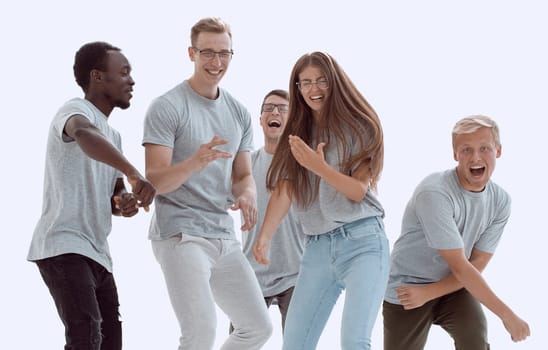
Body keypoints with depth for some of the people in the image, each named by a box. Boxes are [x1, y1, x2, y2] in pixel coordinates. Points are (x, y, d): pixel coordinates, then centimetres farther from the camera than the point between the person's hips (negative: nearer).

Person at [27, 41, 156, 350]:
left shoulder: (112, 135, 20)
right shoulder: (76, 110, -10)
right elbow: (85, 134, -36)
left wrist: (124, 203, -4)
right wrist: (133, 174, -48)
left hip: (97, 253, 10)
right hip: (64, 247, -10)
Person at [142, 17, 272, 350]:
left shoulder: (239, 113, 12)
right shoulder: (167, 108, -8)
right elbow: (155, 182, -13)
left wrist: (248, 194, -9)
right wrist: (196, 162, -33)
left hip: (225, 236, 7)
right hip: (181, 234, -7)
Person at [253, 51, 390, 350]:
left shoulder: (358, 126, 1)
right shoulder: (297, 134, 13)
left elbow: (359, 190, -6)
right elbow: (284, 190, 0)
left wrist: (319, 166, -23)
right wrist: (264, 237, -16)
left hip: (362, 242, -5)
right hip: (317, 247, 5)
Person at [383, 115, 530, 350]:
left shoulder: (500, 201, -9)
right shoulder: (434, 193, -28)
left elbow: (477, 265, -7)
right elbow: (460, 266, -25)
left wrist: (427, 293, -21)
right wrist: (506, 314, -23)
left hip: (453, 286, 4)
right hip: (407, 288, -3)